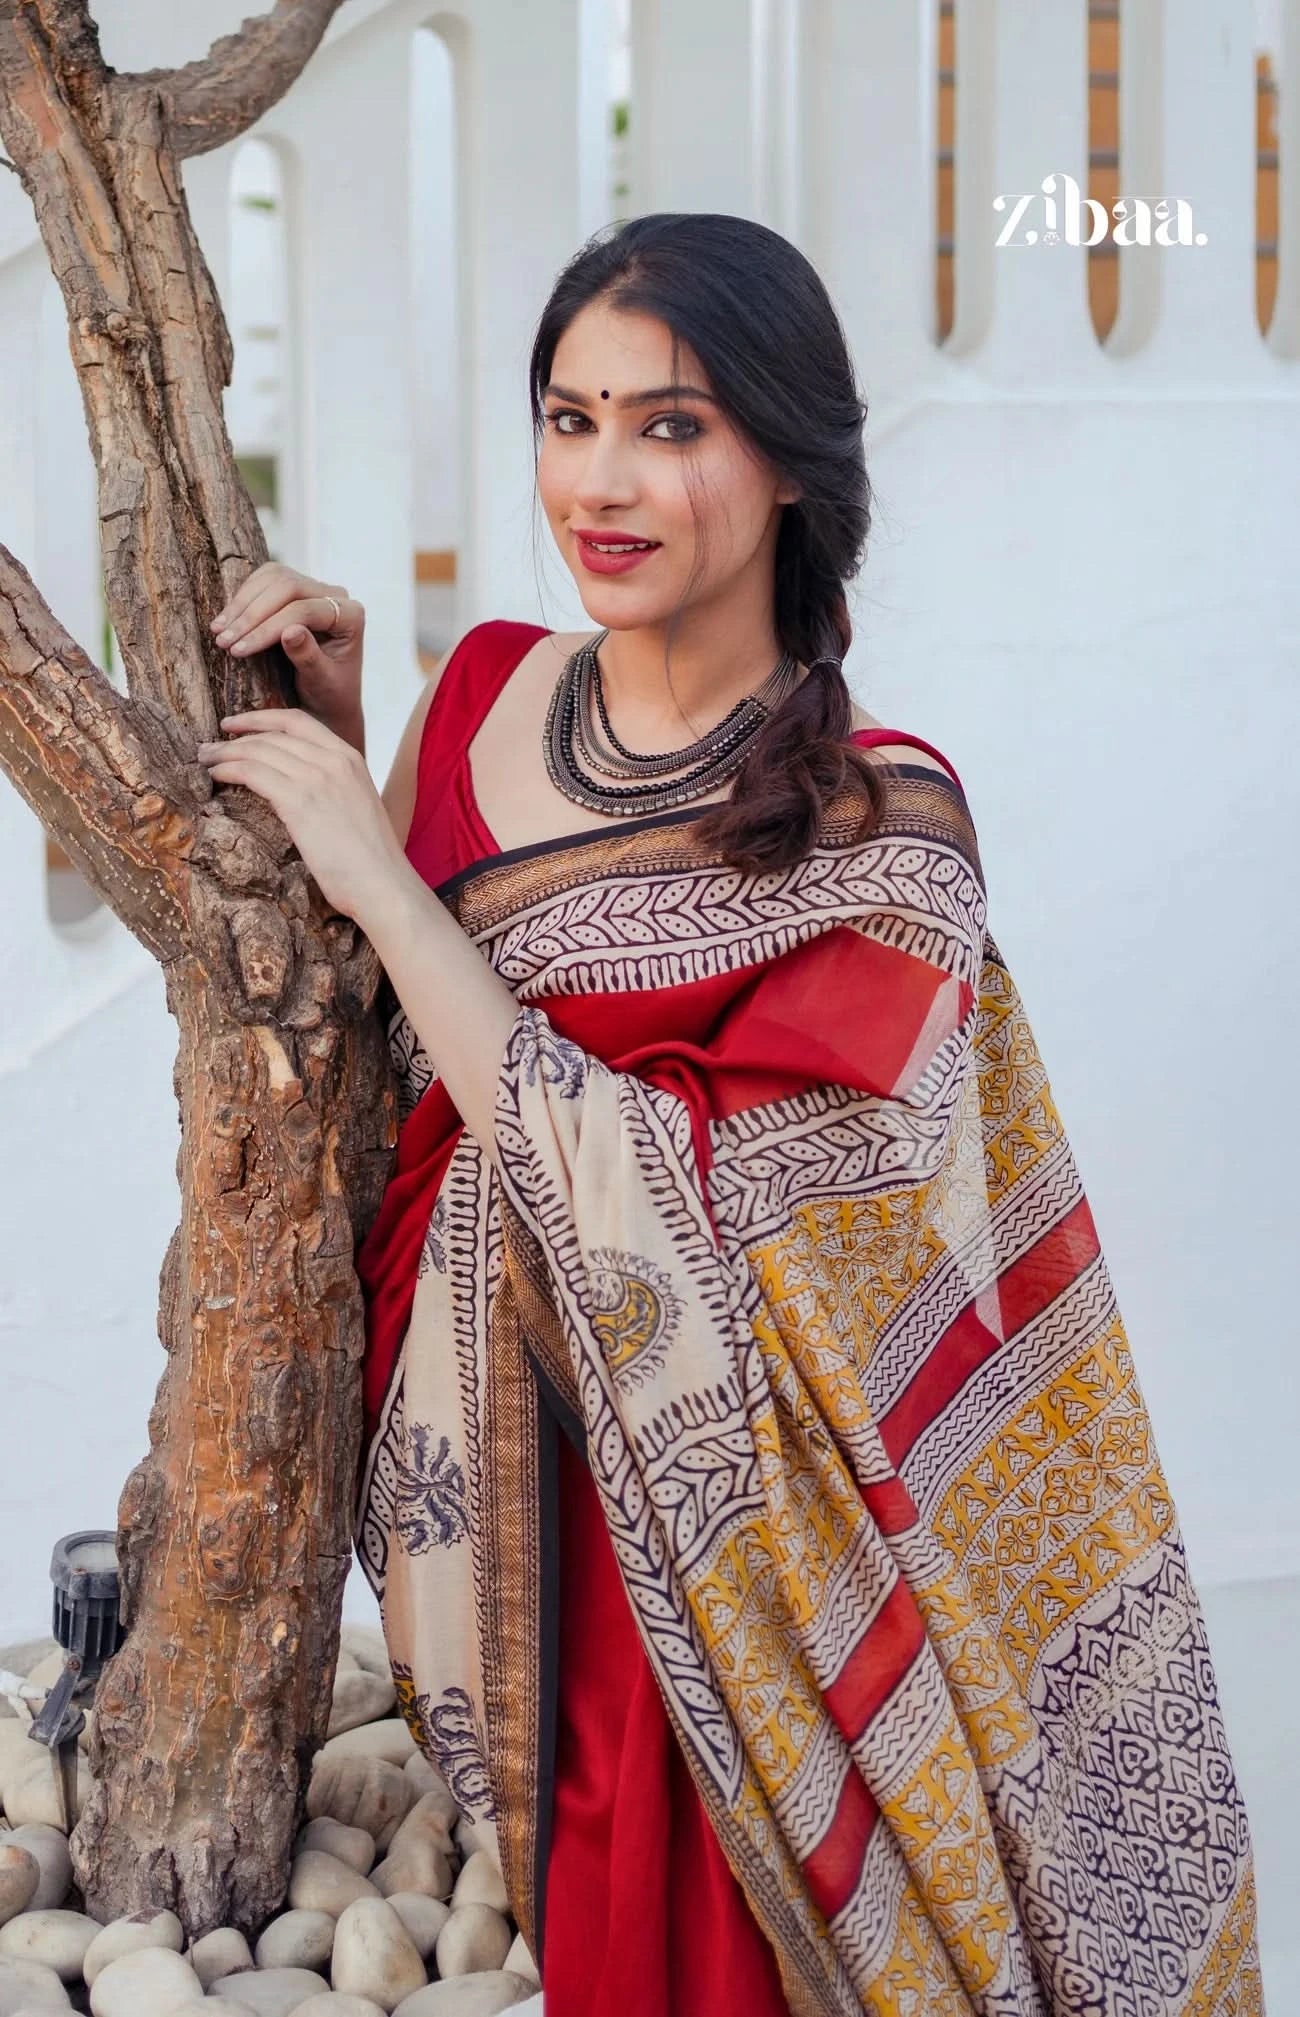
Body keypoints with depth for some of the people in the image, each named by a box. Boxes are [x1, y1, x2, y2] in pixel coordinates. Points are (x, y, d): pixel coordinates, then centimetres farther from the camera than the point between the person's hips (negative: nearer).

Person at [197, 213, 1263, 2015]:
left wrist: (379, 877, -23)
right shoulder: (488, 691, -2)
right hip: (494, 1507, 5)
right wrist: (340, 733, -3)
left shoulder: (881, 833, -18)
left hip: (717, 1547, -5)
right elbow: (382, 1059, 9)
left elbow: (649, 1209, -26)